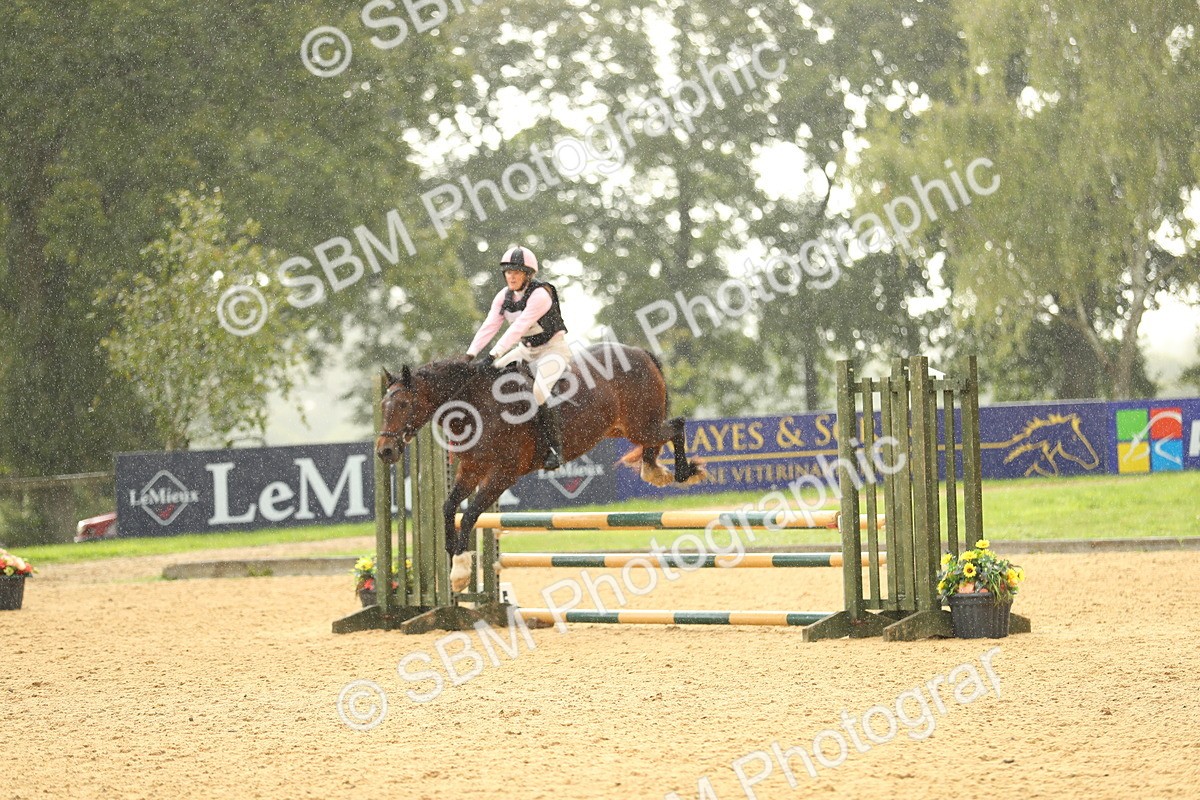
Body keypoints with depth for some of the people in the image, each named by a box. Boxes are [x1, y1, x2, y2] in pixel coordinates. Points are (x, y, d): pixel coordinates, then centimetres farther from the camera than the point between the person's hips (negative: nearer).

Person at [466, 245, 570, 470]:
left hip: (553, 350, -8)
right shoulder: (504, 296, -2)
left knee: (539, 391, -30)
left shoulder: (540, 295, -25)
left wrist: (493, 356, -39)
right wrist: (470, 355, -21)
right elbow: (489, 326, -9)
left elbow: (518, 328, -33)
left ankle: (555, 449, -20)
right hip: (527, 350, 8)